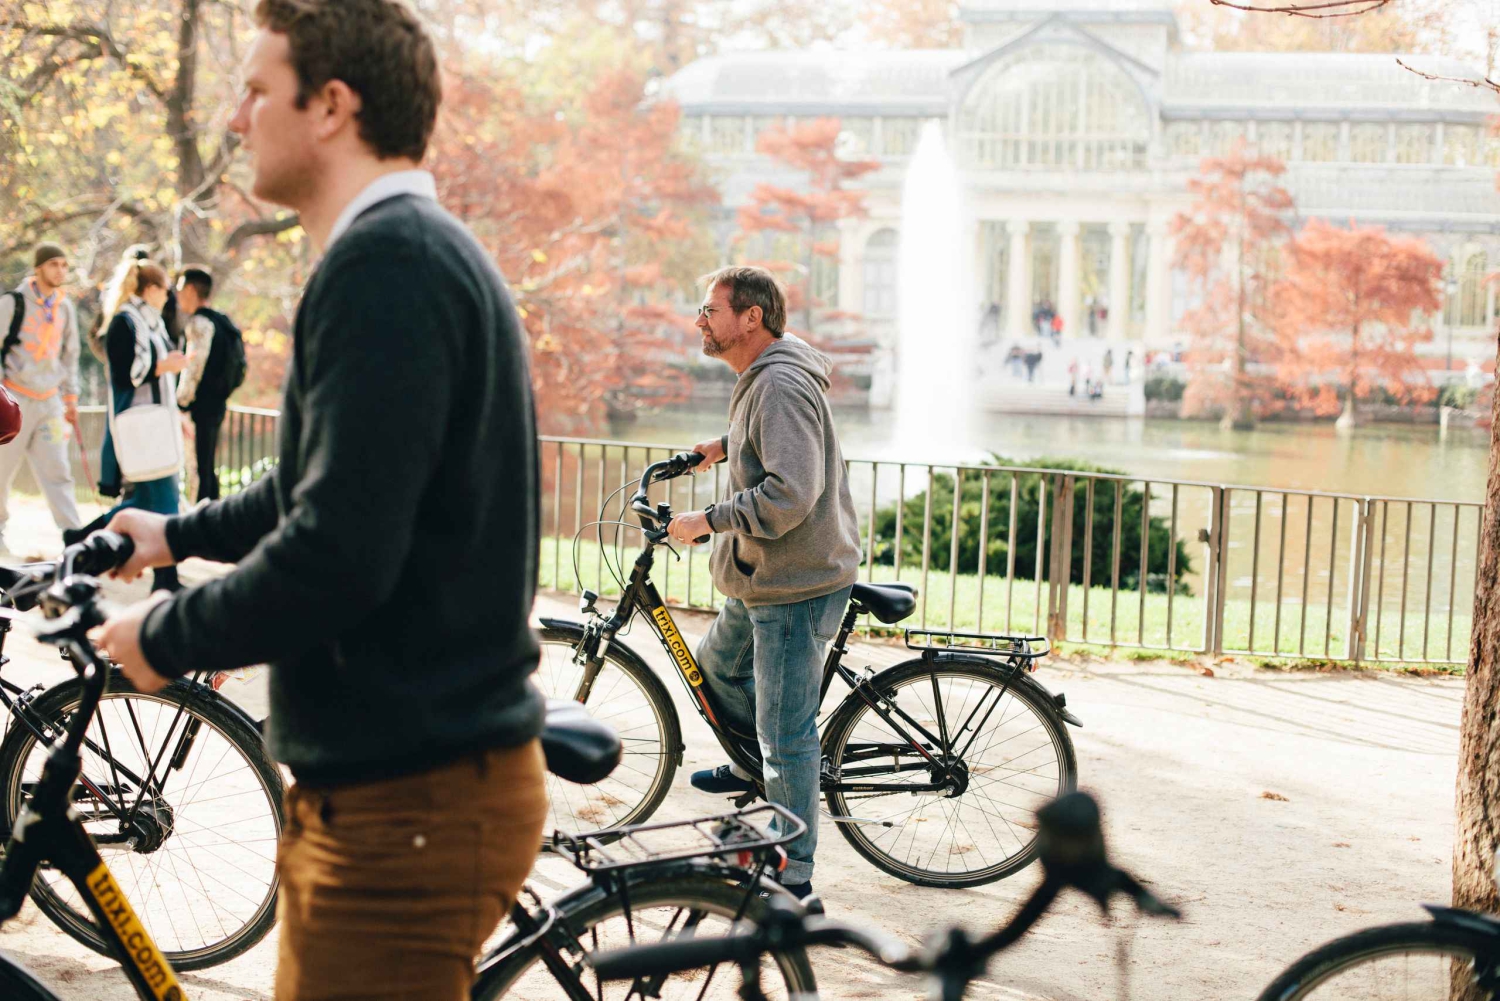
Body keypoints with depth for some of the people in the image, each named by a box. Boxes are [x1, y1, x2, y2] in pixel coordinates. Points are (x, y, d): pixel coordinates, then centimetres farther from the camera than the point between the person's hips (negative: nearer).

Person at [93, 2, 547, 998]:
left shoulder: (387, 262, -19)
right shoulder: (430, 251, 16)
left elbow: (339, 552, -27)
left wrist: (166, 635, -12)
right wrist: (180, 534, 37)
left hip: (404, 804, -11)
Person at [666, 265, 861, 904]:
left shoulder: (781, 386, -22)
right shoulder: (761, 377, 11)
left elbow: (790, 494, -31)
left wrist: (708, 520, -23)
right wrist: (728, 445, 26)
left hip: (797, 584, -11)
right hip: (764, 575, 11)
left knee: (786, 733, -5)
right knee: (718, 664, 30)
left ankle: (792, 880, 3)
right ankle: (755, 765, 51)